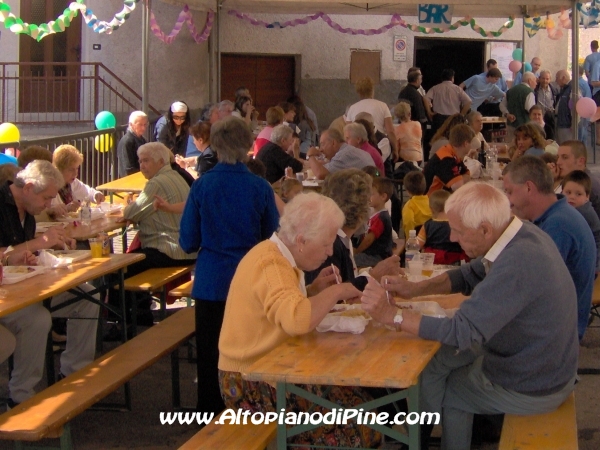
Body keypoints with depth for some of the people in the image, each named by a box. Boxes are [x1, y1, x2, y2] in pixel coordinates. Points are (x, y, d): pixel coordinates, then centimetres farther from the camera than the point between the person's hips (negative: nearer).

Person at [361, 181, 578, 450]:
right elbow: (471, 275, 10)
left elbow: (463, 331, -31)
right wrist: (413, 289, -1)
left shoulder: (517, 264, -34)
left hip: (529, 391, -8)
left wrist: (392, 315, -25)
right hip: (549, 368, 8)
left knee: (425, 377, 10)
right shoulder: (524, 234, -4)